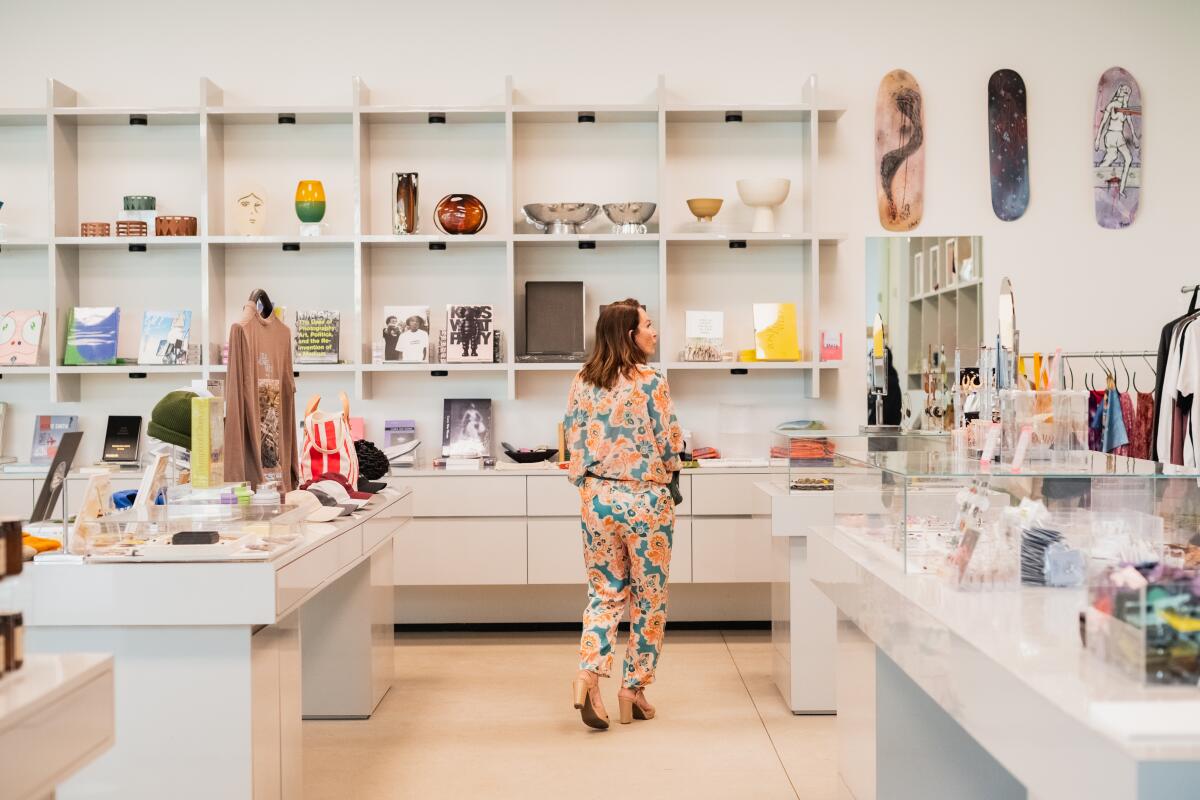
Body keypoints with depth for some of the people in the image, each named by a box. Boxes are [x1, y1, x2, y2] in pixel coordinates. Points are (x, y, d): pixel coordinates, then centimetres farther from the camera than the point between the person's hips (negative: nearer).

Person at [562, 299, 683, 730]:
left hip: (596, 497, 5)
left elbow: (573, 443, 7)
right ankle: (633, 689, 16)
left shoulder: (582, 383, 3)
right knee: (648, 597, 10)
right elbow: (670, 447, -10)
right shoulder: (652, 382, -12)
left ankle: (588, 675, -2)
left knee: (605, 592, 15)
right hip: (645, 499, -4)